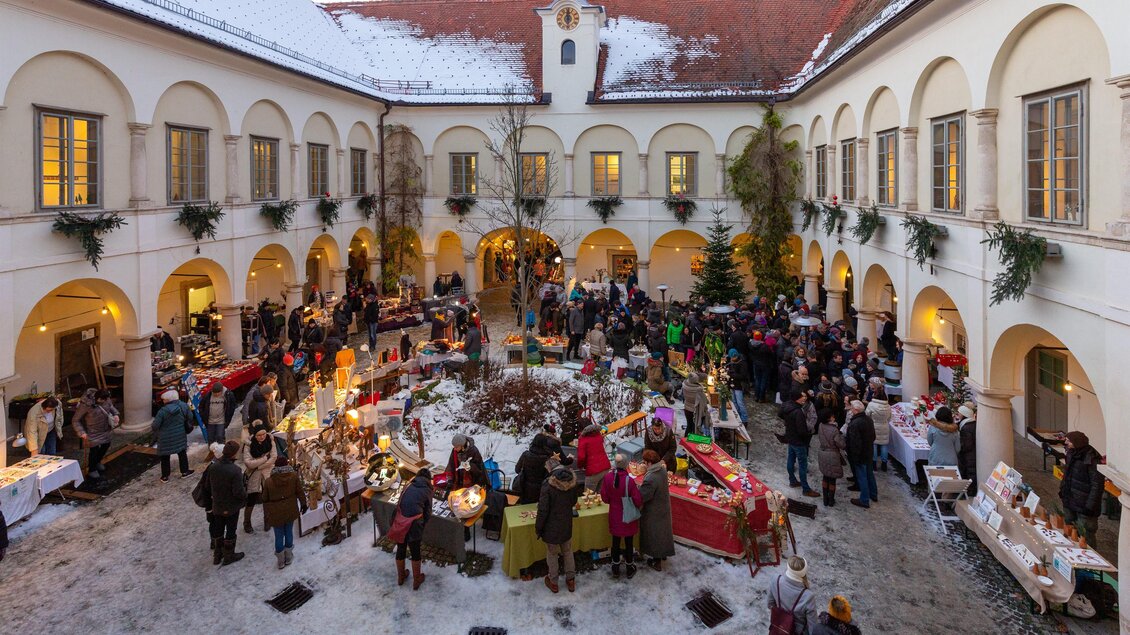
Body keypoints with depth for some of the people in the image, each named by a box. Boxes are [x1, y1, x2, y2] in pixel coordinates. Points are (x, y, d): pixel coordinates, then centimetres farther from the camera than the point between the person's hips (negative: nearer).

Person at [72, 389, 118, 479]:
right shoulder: (86, 404, -30)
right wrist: (81, 432, -28)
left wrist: (115, 414, -7)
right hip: (93, 431, -6)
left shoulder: (105, 399, -14)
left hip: (105, 429, 7)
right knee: (95, 449, -2)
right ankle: (91, 470, 24)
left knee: (106, 445, 20)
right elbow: (76, 420, -19)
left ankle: (97, 462, 49)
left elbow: (110, 406, 11)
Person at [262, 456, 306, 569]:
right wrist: (303, 504, 13)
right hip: (290, 511, 1)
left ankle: (281, 561, 21)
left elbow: (265, 500, -1)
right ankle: (288, 557, 27)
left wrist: (266, 516, 10)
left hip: (275, 513, -1)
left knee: (279, 536, 10)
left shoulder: (268, 481, -9)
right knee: (289, 532, 16)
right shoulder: (294, 476, -10)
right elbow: (299, 492, -3)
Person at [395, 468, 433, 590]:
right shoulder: (427, 491, 5)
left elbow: (400, 503, 13)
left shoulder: (409, 486, 13)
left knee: (400, 549, 22)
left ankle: (401, 577, 41)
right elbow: (428, 512, 6)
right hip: (414, 524, -3)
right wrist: (422, 524, 20)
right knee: (415, 552, 16)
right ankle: (416, 580, 29)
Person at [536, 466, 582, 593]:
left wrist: (538, 528, -8)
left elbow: (543, 510, -21)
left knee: (552, 554, 15)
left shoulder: (548, 486, -25)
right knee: (568, 552, 22)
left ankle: (553, 582, 30)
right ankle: (571, 580, 34)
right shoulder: (573, 483, -11)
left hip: (551, 527, -4)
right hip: (567, 525, 4)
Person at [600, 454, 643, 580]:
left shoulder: (607, 477, -15)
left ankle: (615, 570, 31)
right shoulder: (629, 480, -26)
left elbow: (604, 498, -4)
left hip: (614, 516, 3)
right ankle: (630, 570, 32)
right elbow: (638, 501, -19)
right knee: (628, 542, 15)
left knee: (615, 542, 18)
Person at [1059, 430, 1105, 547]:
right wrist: (1062, 490, 16)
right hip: (1069, 502, 8)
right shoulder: (1072, 454, 3)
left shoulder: (1092, 459, -22)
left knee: (1086, 536, 3)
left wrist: (1090, 506, -21)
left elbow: (1097, 485, -21)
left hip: (1084, 505, -8)